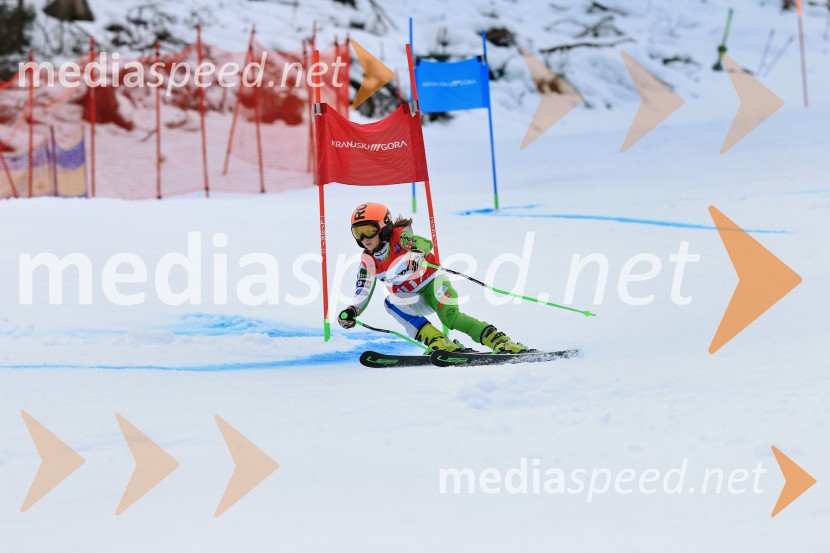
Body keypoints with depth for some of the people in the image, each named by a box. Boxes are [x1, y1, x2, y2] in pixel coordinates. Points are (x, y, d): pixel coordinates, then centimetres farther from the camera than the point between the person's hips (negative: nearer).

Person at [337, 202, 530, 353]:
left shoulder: (399, 237, -18)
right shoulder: (368, 261, -3)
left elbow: (425, 244, -38)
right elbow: (362, 294, -1)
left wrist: (415, 255, -61)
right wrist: (350, 312, -21)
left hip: (433, 283, -5)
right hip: (414, 300, 5)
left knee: (449, 316, -31)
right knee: (391, 302, -26)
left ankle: (501, 342, -31)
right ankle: (440, 342, -35)